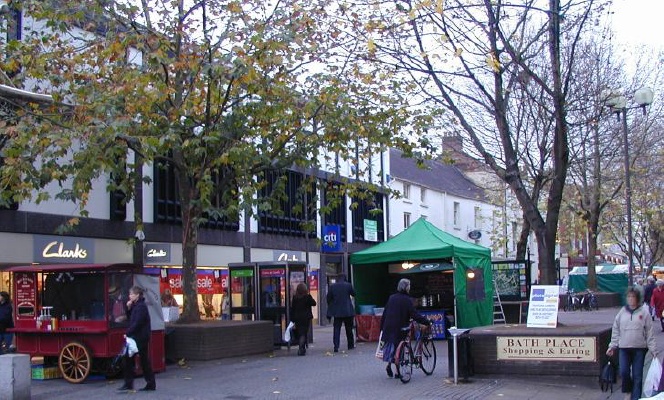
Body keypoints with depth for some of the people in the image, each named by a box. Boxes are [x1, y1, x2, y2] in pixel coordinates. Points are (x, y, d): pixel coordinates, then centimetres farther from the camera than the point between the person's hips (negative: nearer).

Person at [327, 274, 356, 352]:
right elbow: (353, 294, 8)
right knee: (349, 328, 13)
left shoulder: (332, 286, -1)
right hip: (347, 311, 0)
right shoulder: (348, 285, -5)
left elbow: (328, 298, 3)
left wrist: (330, 308, 13)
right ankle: (350, 345, 21)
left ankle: (336, 347, -9)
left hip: (337, 311, 1)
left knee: (336, 329, 0)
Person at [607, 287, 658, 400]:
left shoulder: (644, 312, -1)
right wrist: (612, 346, 6)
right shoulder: (622, 312, 5)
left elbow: (650, 332, -1)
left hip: (639, 348, -2)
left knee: (637, 375, 2)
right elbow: (616, 330, 10)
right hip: (624, 348, 2)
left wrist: (653, 349, -4)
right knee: (624, 372, -5)